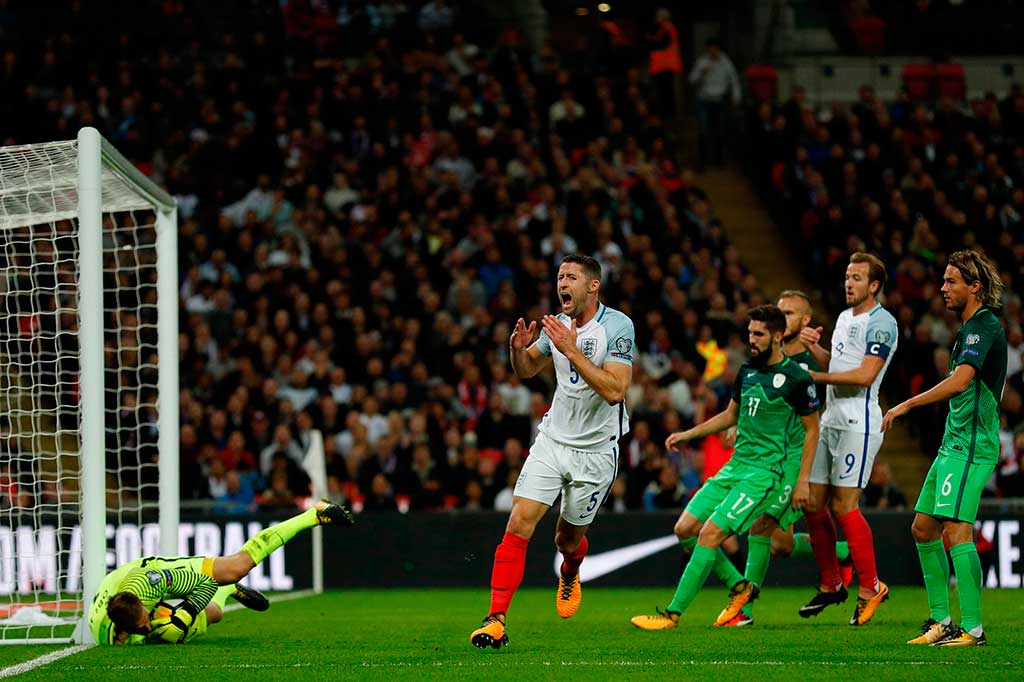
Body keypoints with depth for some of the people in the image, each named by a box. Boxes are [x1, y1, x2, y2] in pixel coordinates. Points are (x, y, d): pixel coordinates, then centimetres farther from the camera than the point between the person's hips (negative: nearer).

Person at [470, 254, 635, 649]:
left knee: (568, 539, 10)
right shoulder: (558, 325, 2)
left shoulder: (617, 326, -15)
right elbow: (526, 370, 17)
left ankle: (570, 574, 49)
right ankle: (496, 620, -15)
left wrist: (572, 350, -29)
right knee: (519, 523, -13)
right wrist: (518, 347, -6)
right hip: (553, 438, 4)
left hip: (596, 450, -4)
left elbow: (615, 390, -25)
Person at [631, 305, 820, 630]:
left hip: (764, 471, -8)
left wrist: (803, 480, -6)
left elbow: (812, 429, -3)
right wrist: (688, 434, 20)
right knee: (685, 529, 2)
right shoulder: (747, 370, 12)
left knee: (710, 534, -17)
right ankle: (740, 587, 17)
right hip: (735, 465, 8)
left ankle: (673, 614, -13)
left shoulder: (797, 379, -9)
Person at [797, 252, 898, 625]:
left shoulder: (881, 323, -12)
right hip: (830, 419, 9)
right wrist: (814, 348, 5)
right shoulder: (845, 317, 17)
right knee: (813, 503, 7)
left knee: (844, 506, -11)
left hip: (858, 422, -9)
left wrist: (816, 376, -14)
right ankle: (831, 585, 18)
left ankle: (870, 587, -1)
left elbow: (865, 374, -19)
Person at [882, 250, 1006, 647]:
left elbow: (960, 380, -27)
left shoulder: (984, 326, -14)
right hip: (953, 444, 11)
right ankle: (941, 621, 17)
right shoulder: (969, 327, 18)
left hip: (971, 446, -11)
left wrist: (906, 406, -25)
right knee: (924, 527, 11)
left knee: (956, 530, -16)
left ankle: (973, 629, -15)